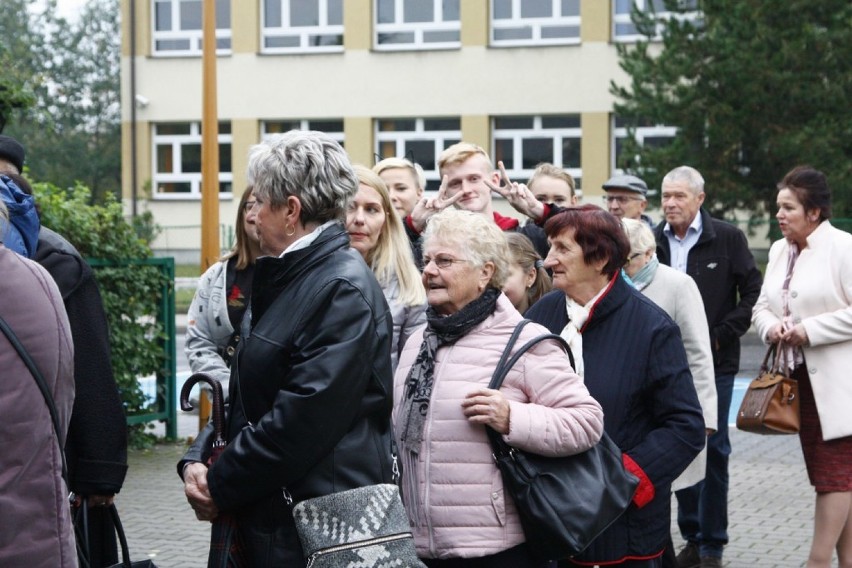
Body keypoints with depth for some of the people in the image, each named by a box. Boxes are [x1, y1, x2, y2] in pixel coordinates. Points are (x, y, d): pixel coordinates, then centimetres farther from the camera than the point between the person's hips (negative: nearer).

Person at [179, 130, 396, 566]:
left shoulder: (344, 289, -17)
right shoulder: (286, 279, 13)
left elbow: (303, 419, -22)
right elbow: (247, 397, 16)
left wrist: (220, 485, -13)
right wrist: (198, 460, 0)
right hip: (268, 517, 9)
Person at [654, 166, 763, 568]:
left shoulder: (727, 238, -3)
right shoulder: (654, 241, 5)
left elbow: (753, 293, -2)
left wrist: (721, 334, -9)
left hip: (714, 362, -3)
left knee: (713, 450, 1)